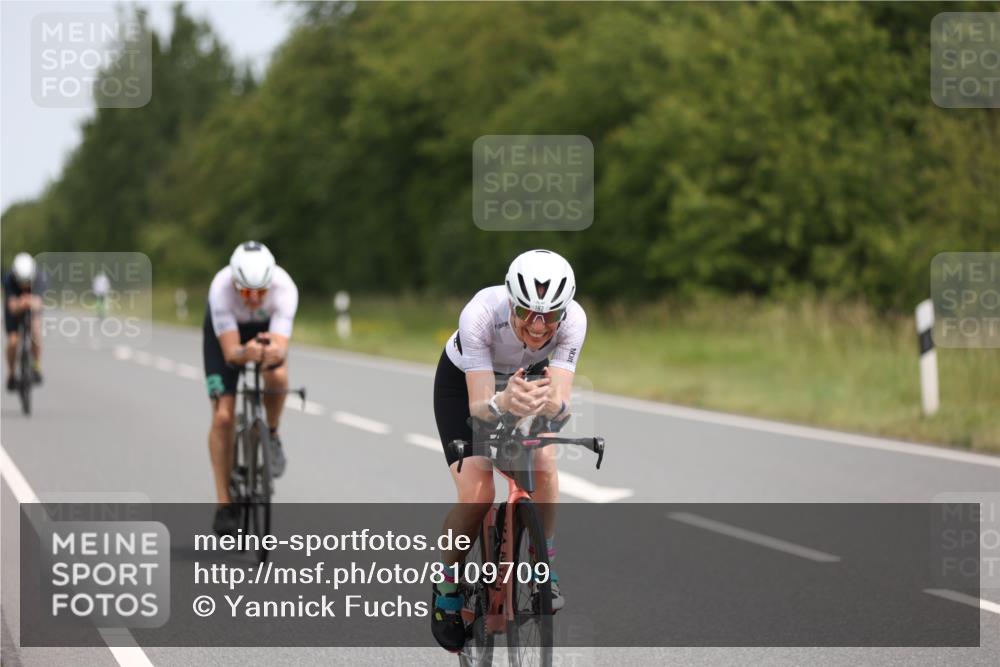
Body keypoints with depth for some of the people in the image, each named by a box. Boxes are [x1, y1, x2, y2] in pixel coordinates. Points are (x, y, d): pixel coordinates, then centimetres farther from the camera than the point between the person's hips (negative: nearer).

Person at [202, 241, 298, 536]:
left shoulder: (284, 287, -37)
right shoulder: (221, 288, -39)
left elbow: (281, 346, -43)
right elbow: (230, 352, -40)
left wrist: (273, 353, -67)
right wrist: (246, 353, -63)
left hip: (267, 329, 1)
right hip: (226, 332, 0)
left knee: (277, 377, -33)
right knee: (222, 417, -12)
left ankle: (271, 436, -2)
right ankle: (224, 504, -1)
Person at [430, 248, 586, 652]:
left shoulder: (572, 320, -34)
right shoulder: (481, 314, -40)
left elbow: (562, 404, -38)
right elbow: (478, 406, -40)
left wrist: (551, 403, -61)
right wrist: (502, 403, -62)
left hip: (530, 378, 2)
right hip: (464, 383, -2)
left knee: (542, 460, -25)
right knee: (476, 494, -18)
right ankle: (447, 587, 8)